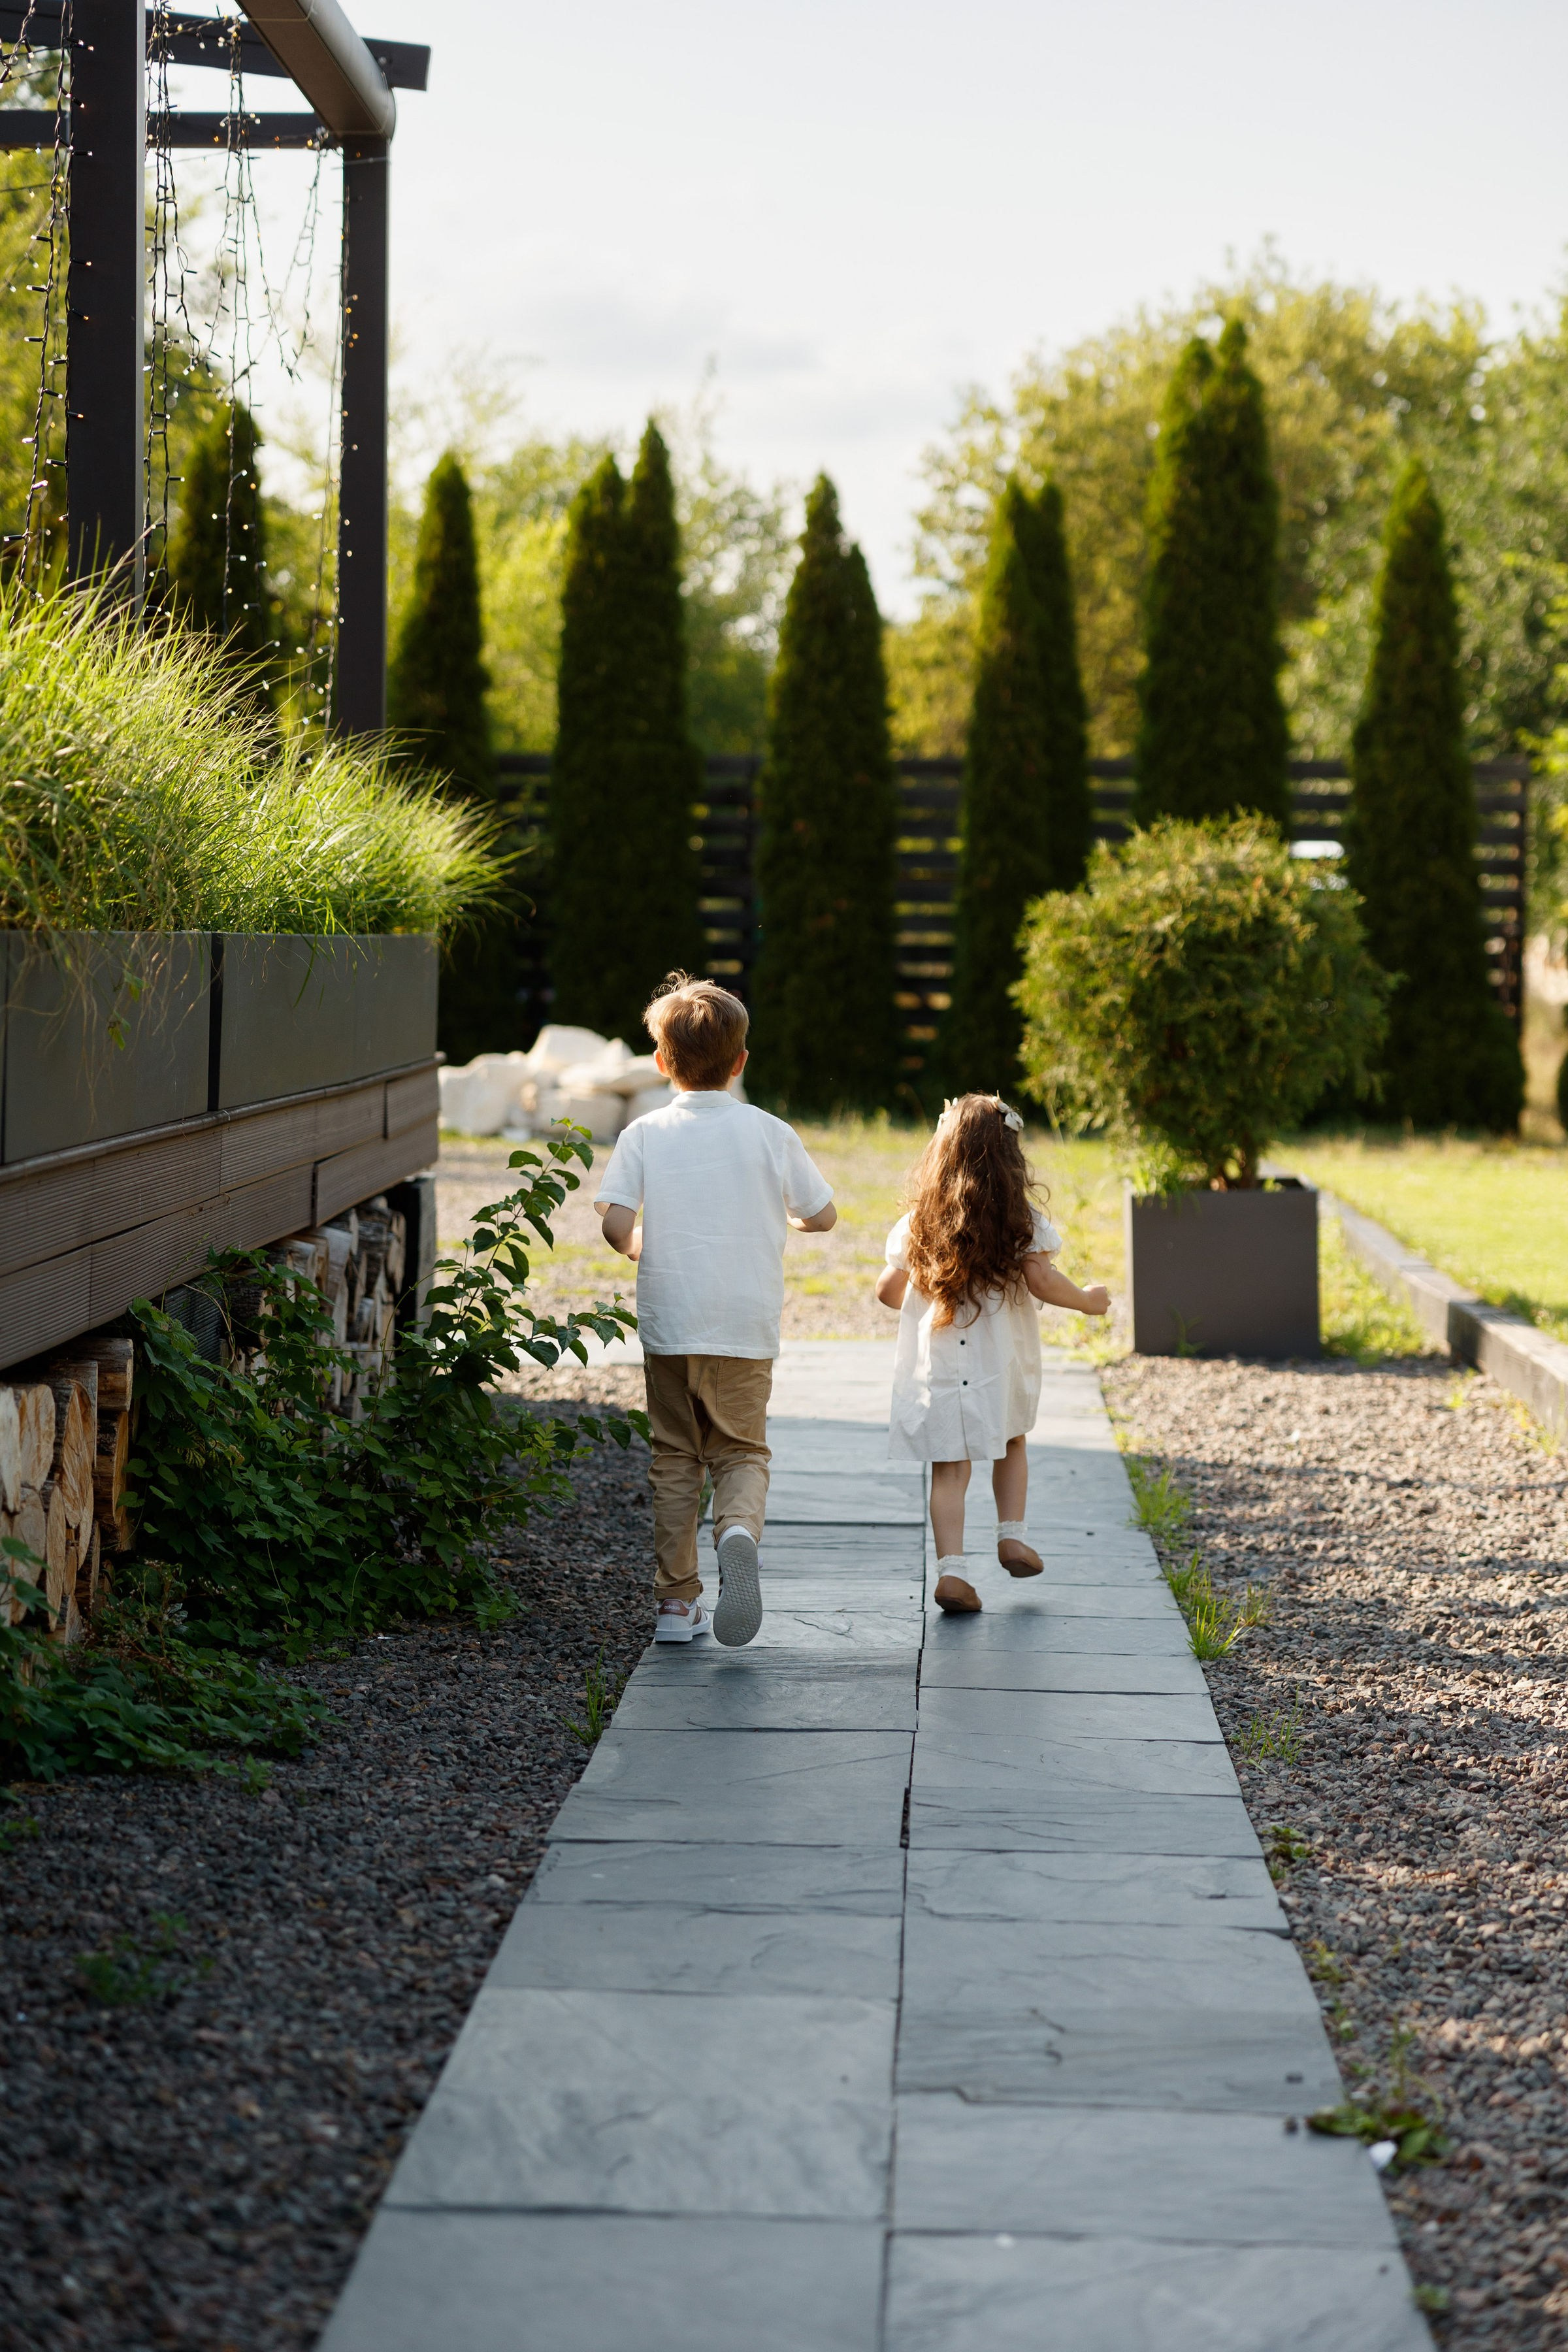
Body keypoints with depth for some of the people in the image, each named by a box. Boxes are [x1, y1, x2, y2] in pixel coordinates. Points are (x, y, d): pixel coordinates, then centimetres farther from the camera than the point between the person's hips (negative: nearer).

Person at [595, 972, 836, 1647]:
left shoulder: (644, 1135, -3)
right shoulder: (770, 1134, -1)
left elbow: (617, 1225, -13)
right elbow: (824, 1216, 7)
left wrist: (641, 1250, 10)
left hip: (668, 1324, 0)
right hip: (745, 1326, 0)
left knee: (676, 1458, 12)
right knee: (741, 1451, 11)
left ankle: (676, 1600, 13)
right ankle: (739, 1529, -22)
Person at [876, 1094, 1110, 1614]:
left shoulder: (920, 1223, 3)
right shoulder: (1019, 1221, -6)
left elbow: (888, 1289, 5)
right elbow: (1041, 1282, -14)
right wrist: (1087, 1300, 4)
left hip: (934, 1366, 1)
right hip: (999, 1361, -1)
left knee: (950, 1466, 3)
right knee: (1011, 1443, 24)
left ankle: (951, 1568, -6)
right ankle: (1011, 1535, 16)